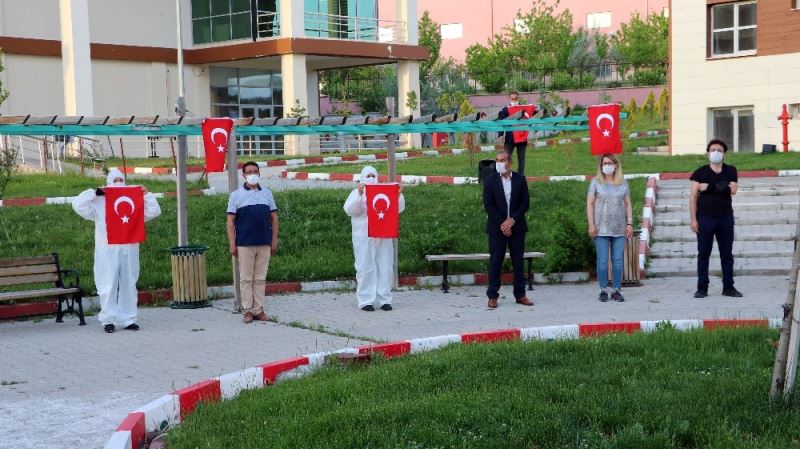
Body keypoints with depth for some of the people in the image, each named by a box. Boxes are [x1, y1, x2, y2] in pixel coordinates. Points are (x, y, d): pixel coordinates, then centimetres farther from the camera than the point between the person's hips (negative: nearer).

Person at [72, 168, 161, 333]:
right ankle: (108, 320, 2)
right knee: (109, 285, -3)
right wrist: (94, 193, -5)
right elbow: (78, 205, -2)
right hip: (108, 251, -3)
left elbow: (154, 211, 11)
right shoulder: (99, 203, 6)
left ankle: (128, 319, 12)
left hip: (129, 250, 3)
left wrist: (147, 194, 2)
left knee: (128, 285, 6)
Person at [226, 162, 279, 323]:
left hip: (264, 244, 2)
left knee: (260, 279, 6)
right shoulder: (236, 195, 3)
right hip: (244, 244, -2)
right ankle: (248, 310, 7)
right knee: (246, 279, 1)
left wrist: (274, 241, 5)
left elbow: (274, 218, 12)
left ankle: (258, 310, 12)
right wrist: (232, 244, -6)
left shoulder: (267, 193, 10)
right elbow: (230, 221, 1)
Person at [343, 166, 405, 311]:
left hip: (383, 237, 3)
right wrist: (359, 195, -23)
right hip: (364, 237, -3)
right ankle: (366, 301, -2)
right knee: (366, 268, -3)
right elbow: (350, 210, -10)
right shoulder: (356, 193, 7)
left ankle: (384, 299, 7)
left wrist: (399, 195, -12)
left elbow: (399, 208, 6)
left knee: (385, 268, 2)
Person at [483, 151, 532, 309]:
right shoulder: (490, 181, 1)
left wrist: (512, 220, -11)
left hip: (517, 227, 1)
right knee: (495, 262, -2)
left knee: (518, 261, 5)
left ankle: (520, 295, 13)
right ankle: (492, 296, 3)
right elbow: (488, 205, -4)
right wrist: (501, 224, -11)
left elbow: (525, 203, 1)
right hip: (496, 228, -1)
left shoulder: (520, 180, 4)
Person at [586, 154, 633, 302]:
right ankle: (603, 290, 7)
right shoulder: (596, 182, 3)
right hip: (601, 228, -2)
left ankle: (616, 290, 10)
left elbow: (627, 204, 11)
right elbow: (590, 204, 1)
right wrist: (591, 224, -7)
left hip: (619, 229, 2)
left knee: (618, 261, 3)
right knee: (602, 261, -1)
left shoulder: (623, 183, 10)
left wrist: (629, 223, 3)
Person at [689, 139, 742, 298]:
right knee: (703, 254, 1)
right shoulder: (700, 172, 2)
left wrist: (709, 187, -11)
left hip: (726, 218, 2)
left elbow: (733, 189, -9)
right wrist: (693, 219, -8)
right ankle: (702, 288, 6)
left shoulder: (730, 171, 8)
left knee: (727, 254, 6)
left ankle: (728, 287, 13)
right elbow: (693, 197, -1)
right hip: (705, 218, -2)